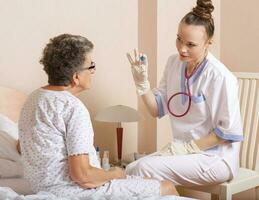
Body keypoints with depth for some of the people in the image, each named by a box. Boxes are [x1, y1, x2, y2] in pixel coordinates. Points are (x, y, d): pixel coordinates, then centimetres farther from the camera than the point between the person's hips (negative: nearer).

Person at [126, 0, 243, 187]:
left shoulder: (220, 77, -19)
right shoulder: (174, 63, 3)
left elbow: (229, 132, -15)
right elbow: (157, 110, 7)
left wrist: (189, 147, -16)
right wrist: (142, 81, -7)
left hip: (216, 157, -7)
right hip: (183, 149, 7)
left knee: (144, 169, -23)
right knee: (131, 171, -12)